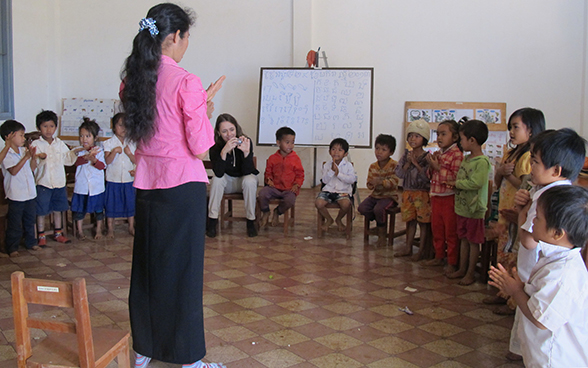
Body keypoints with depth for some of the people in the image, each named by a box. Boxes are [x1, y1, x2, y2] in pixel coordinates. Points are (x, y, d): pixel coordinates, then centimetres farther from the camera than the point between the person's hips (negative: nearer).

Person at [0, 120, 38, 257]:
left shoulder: (24, 151, 7)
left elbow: (32, 168, 12)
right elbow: (13, 171, -22)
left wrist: (33, 156, -5)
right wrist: (25, 158, -23)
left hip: (29, 192, 7)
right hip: (16, 195, -7)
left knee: (30, 220, 18)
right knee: (14, 224, 3)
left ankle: (30, 242, 32)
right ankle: (12, 248, 14)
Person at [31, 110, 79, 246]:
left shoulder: (60, 143, 8)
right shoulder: (36, 144, -6)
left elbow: (67, 159, 12)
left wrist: (75, 152, -4)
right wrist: (39, 158, -37)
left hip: (59, 182, 4)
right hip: (43, 183, -4)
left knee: (57, 209, 14)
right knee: (41, 211, 2)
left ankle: (58, 233, 27)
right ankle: (41, 236, 14)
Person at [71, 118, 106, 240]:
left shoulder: (99, 150, -1)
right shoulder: (79, 151, 1)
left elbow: (102, 166, -11)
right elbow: (76, 162, -17)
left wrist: (94, 160, -29)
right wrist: (86, 157, -34)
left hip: (96, 186, -1)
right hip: (81, 185, 1)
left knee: (98, 209, 9)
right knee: (79, 209, 8)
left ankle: (99, 230, 24)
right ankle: (80, 231, 23)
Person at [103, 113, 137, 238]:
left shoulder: (131, 143, 5)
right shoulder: (109, 143, -3)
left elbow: (136, 161, 1)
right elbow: (107, 161, -11)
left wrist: (129, 153, -15)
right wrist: (114, 151, -25)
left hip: (128, 179, 2)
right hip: (113, 179, -2)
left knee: (130, 203, 8)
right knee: (111, 204, 4)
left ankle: (131, 227, 22)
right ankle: (110, 229, 16)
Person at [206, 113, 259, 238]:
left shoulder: (246, 142, -21)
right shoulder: (215, 146, -19)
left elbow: (247, 172, -27)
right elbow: (218, 173, -31)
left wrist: (246, 152, -43)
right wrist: (224, 152, -45)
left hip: (244, 179, -1)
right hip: (227, 182, 1)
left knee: (249, 181, -32)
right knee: (217, 179, -29)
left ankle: (251, 221, -17)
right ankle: (212, 220, -18)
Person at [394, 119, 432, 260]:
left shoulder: (427, 157, -8)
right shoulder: (406, 155, 6)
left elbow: (428, 176, -18)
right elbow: (399, 173, 0)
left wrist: (416, 163, -19)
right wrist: (408, 163, -12)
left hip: (422, 193, -5)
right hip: (408, 193, 5)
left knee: (424, 222, 2)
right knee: (409, 221, 14)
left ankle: (422, 250, 11)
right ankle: (408, 248, 23)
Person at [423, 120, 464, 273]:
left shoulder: (457, 154, -15)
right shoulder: (438, 153, 11)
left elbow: (455, 177, -24)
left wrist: (438, 167, -21)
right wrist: (431, 166, -3)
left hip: (449, 198, -8)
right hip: (436, 196, 8)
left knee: (451, 231, 2)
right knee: (436, 228, 17)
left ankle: (452, 262, 12)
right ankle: (439, 257, 31)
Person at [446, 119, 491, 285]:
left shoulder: (482, 161, -18)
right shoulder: (466, 158, 10)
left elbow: (476, 183, -27)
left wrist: (456, 183, -16)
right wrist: (455, 185, -2)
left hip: (474, 208, -8)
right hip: (462, 206, 8)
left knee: (473, 241, 4)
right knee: (463, 239, 17)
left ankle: (471, 273, 14)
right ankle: (462, 269, 28)